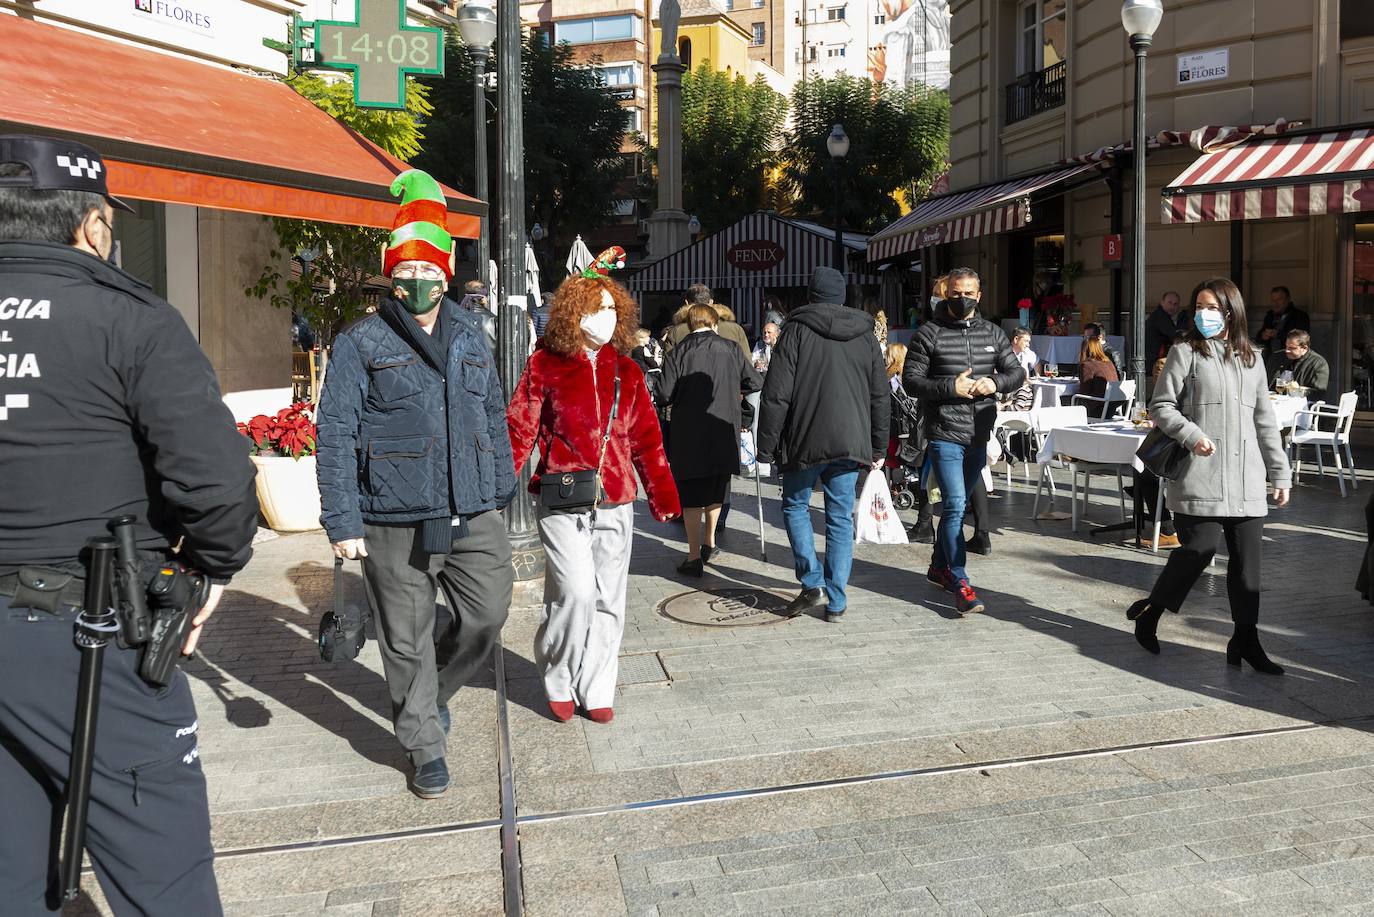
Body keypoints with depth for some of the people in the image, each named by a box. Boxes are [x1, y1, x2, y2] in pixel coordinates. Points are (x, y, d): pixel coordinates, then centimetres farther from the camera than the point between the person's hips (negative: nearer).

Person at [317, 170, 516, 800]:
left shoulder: (471, 340, 15)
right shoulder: (361, 344, 0)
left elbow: (494, 420, 19)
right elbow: (336, 436, -4)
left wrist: (500, 495, 15)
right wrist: (342, 522, -10)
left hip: (472, 517, 4)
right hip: (394, 524, -4)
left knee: (488, 615, 4)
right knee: (407, 641, 6)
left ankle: (432, 692, 34)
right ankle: (425, 748, 25)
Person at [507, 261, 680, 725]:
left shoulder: (625, 370, 10)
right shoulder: (545, 366, -2)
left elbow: (646, 439, 12)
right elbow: (518, 430, -5)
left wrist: (663, 496, 11)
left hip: (615, 503, 4)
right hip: (562, 503, -4)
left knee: (608, 600, 9)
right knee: (575, 591, -12)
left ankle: (596, 690, 25)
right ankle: (557, 680, 14)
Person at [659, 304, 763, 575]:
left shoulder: (678, 352, -5)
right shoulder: (730, 348, 2)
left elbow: (665, 395, -9)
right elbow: (756, 382, 4)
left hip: (688, 435, -2)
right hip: (724, 433, 3)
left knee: (691, 496, 3)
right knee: (716, 491, 20)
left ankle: (694, 557, 1)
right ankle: (709, 543, 30)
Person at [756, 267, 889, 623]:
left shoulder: (796, 331, -4)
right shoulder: (866, 335, 9)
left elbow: (776, 395, -9)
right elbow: (881, 396, 11)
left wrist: (767, 446, -3)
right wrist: (878, 448, 17)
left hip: (805, 441, -3)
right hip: (850, 443, 3)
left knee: (795, 506, 16)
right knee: (841, 518, 8)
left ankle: (813, 583, 4)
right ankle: (836, 602, 10)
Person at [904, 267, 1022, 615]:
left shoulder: (992, 333, 11)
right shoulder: (929, 333, -3)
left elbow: (1017, 371, 12)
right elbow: (911, 380, -7)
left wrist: (995, 383, -10)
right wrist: (951, 387, -19)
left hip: (979, 437, 6)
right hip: (945, 435, -5)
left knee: (957, 504, 17)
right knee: (955, 505, -12)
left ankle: (939, 567, 33)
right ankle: (960, 584, -7)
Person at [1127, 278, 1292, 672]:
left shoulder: (1251, 358, 17)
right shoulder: (1186, 352, 3)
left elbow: (1265, 421, 18)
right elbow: (1161, 406, 0)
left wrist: (1280, 474, 15)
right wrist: (1191, 434, -18)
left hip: (1245, 479, 5)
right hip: (1200, 476, -5)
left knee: (1248, 559, 4)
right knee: (1201, 547, -10)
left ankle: (1245, 639, 13)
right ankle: (1150, 611, 11)